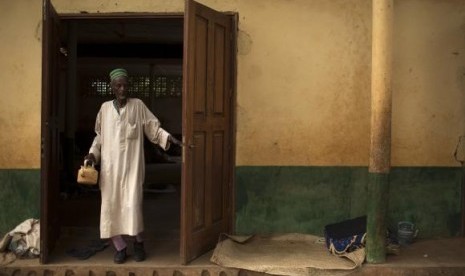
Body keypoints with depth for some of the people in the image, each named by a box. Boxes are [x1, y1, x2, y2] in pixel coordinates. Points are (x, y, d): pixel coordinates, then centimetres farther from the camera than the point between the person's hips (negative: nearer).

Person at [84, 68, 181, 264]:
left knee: (132, 204, -10)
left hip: (131, 165, -3)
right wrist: (93, 153, 2)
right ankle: (120, 247, 15)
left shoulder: (138, 105, 1)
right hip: (110, 166, 3)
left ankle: (138, 242, 13)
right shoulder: (105, 108, 8)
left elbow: (154, 128, 0)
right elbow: (99, 136, 15)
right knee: (111, 205, 1)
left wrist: (169, 138, -15)